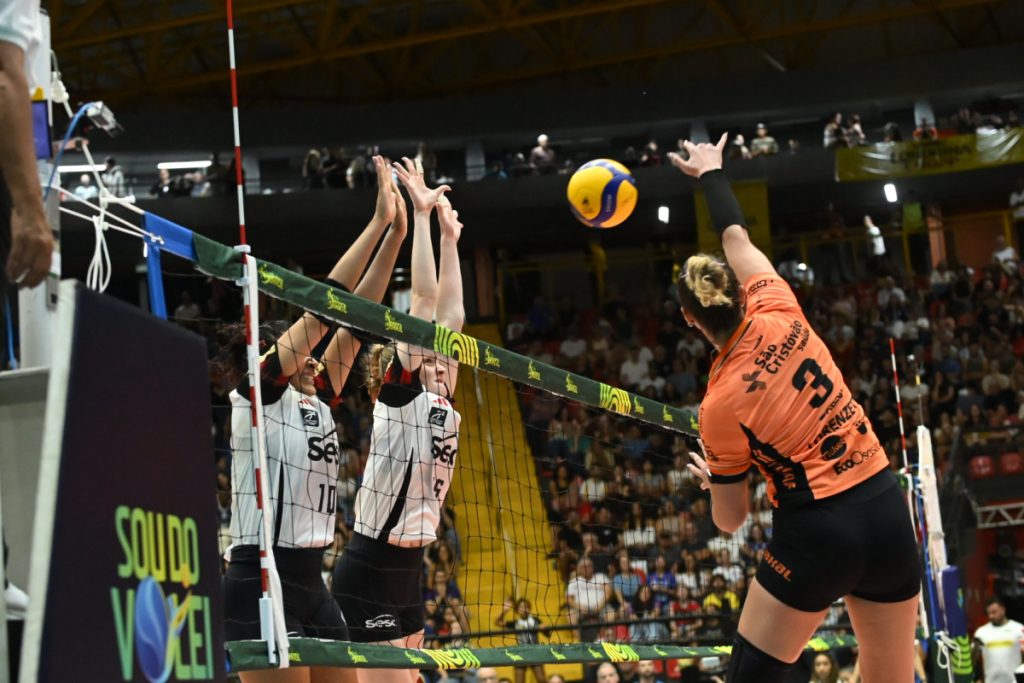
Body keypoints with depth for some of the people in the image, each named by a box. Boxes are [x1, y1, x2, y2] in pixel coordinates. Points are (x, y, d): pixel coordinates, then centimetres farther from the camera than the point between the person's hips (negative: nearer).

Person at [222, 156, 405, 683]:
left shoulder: (315, 402, 15)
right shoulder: (257, 395, -4)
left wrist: (396, 234, 6)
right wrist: (377, 222, -9)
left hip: (310, 582, 8)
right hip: (261, 582, -8)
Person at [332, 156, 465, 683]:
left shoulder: (444, 410, 12)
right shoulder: (401, 397, -7)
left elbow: (450, 315, 17)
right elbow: (424, 300, -10)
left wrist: (450, 237, 20)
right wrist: (420, 215, -8)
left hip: (407, 571, 8)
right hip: (370, 574, -8)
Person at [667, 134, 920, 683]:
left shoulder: (720, 404, -10)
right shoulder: (778, 315, -2)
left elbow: (730, 520, 2)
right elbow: (736, 238, 19)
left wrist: (711, 478, 25)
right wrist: (711, 172, 34)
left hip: (815, 532, -5)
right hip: (888, 513, 5)